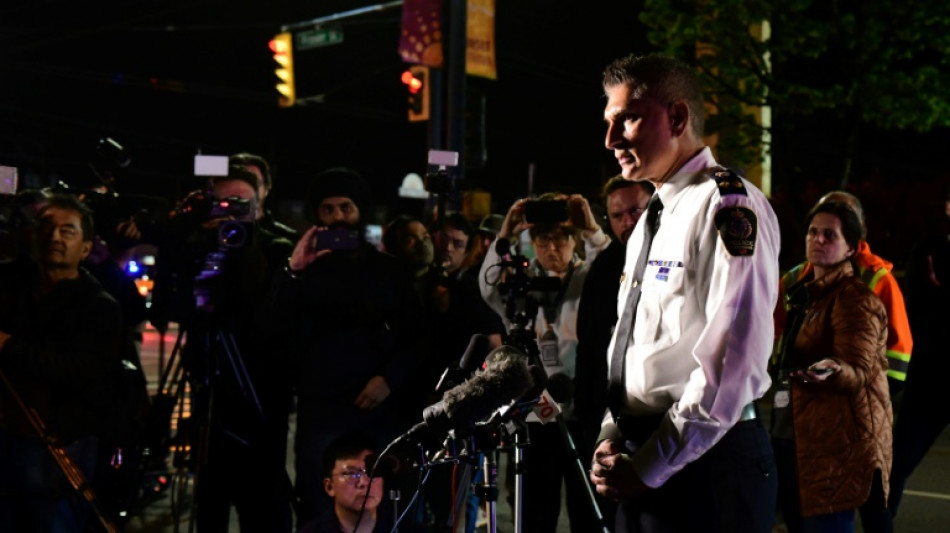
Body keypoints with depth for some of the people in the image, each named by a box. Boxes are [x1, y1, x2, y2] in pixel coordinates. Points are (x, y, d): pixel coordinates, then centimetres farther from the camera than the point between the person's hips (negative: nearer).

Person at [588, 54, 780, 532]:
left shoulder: (728, 205, -13)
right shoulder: (651, 219, 15)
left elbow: (733, 363, -21)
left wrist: (648, 467, -17)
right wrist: (612, 435, 5)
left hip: (703, 463, -8)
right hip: (641, 462, 8)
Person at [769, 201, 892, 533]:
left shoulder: (856, 299, -12)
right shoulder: (805, 293, 16)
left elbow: (857, 373, -21)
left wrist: (831, 371, -40)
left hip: (835, 445, -9)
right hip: (792, 438, 9)